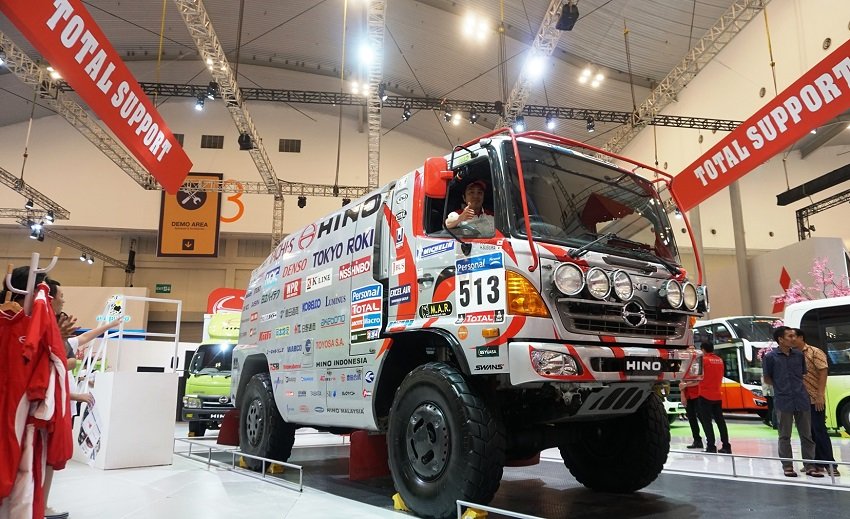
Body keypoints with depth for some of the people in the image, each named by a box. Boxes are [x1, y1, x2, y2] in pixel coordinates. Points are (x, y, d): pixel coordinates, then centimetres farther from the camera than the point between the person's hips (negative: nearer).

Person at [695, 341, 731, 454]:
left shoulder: (703, 360, -11)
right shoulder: (720, 360, 7)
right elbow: (720, 377, 15)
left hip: (705, 395, -6)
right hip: (717, 396, 6)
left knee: (706, 421, -1)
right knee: (720, 420, 11)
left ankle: (711, 446, -2)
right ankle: (726, 446, 14)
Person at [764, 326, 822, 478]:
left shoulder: (799, 355, 6)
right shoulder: (771, 357, -5)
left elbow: (803, 375, 16)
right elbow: (767, 378, 4)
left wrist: (798, 388, 4)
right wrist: (781, 387, -1)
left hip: (802, 400, 3)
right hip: (783, 401, -3)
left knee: (806, 435, 8)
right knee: (785, 436, 6)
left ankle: (810, 466, 16)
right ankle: (787, 466, 14)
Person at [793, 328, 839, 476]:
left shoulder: (815, 352, -5)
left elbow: (823, 372, -12)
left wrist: (820, 395, -18)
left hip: (814, 400, -6)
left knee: (820, 431, -4)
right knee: (809, 432, 10)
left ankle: (830, 465, 4)